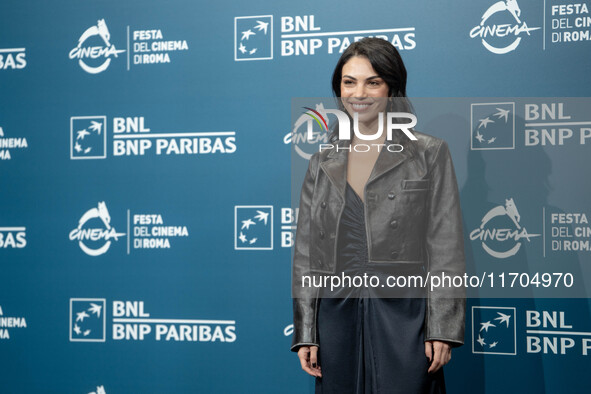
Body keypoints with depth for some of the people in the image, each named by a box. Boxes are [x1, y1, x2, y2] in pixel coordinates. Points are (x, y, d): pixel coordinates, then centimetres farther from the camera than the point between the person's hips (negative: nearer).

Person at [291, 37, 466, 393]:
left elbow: (447, 249, -2)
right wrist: (305, 332, 6)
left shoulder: (430, 154, 2)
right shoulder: (323, 163, 11)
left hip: (404, 320, -3)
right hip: (337, 320, 3)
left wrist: (442, 330, -8)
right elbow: (305, 253, 11)